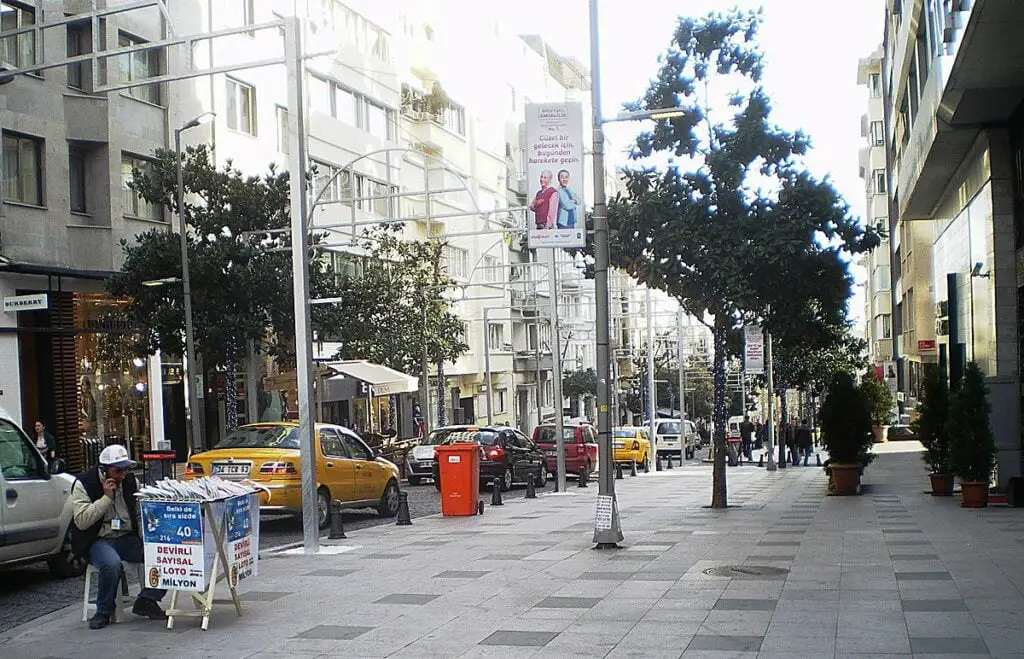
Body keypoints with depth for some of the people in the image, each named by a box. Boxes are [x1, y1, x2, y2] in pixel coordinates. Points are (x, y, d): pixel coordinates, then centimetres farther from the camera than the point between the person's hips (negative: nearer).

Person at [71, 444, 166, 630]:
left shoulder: (131, 481, 8)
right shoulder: (83, 484, -6)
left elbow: (140, 514, 15)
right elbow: (81, 521, -16)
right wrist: (106, 497, -19)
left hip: (128, 538, 4)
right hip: (98, 541, -4)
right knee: (111, 563, -38)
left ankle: (146, 600, -8)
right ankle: (104, 611, -14)